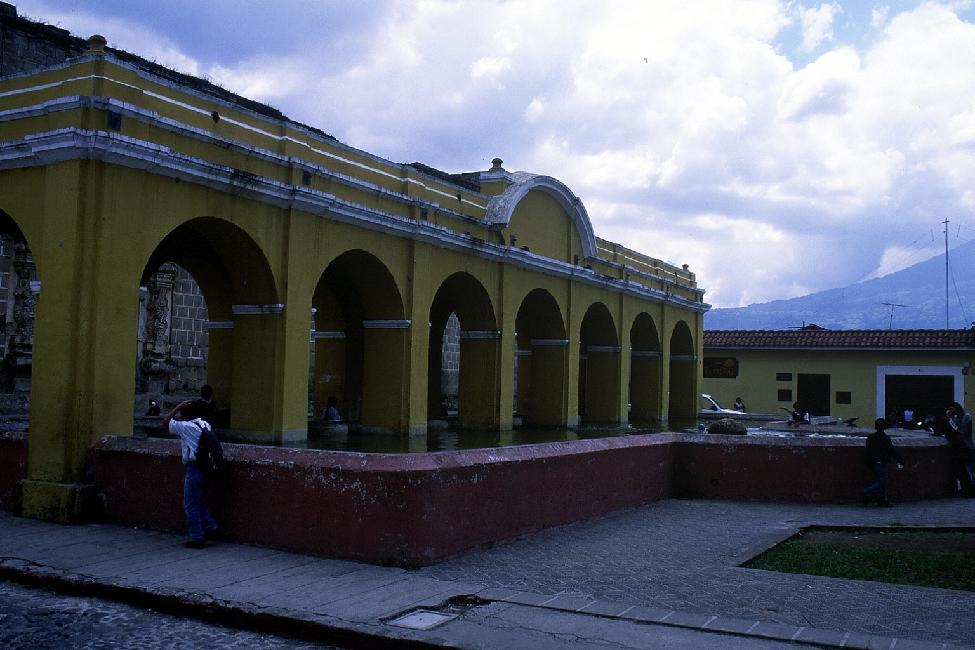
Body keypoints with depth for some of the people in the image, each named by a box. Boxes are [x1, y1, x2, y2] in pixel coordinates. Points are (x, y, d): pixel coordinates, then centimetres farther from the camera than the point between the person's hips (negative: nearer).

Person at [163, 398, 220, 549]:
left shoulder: (187, 426, -13)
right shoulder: (205, 425, 9)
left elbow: (165, 423, -5)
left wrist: (177, 407, -4)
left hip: (193, 468, -8)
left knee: (191, 505, 1)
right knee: (199, 503, 20)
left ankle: (197, 537, 5)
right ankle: (210, 527, 18)